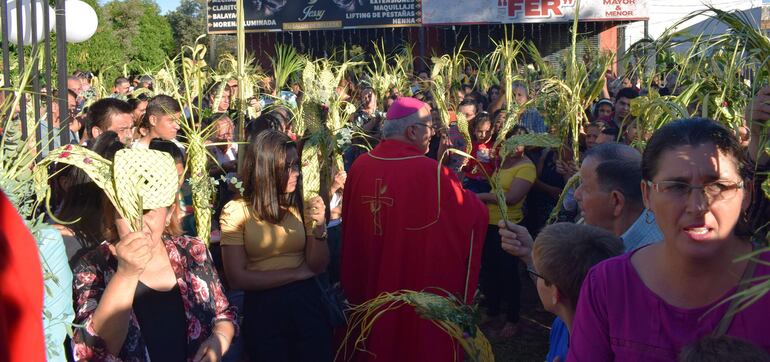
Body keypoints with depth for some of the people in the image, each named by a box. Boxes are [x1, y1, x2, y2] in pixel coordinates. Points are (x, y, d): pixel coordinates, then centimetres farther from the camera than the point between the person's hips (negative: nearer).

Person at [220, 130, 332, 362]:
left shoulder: (301, 205, 0)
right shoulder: (236, 211, -10)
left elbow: (318, 266, -1)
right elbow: (237, 279, -14)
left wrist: (319, 228, -18)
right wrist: (297, 273, -10)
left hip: (307, 302, 3)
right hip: (263, 308, -3)